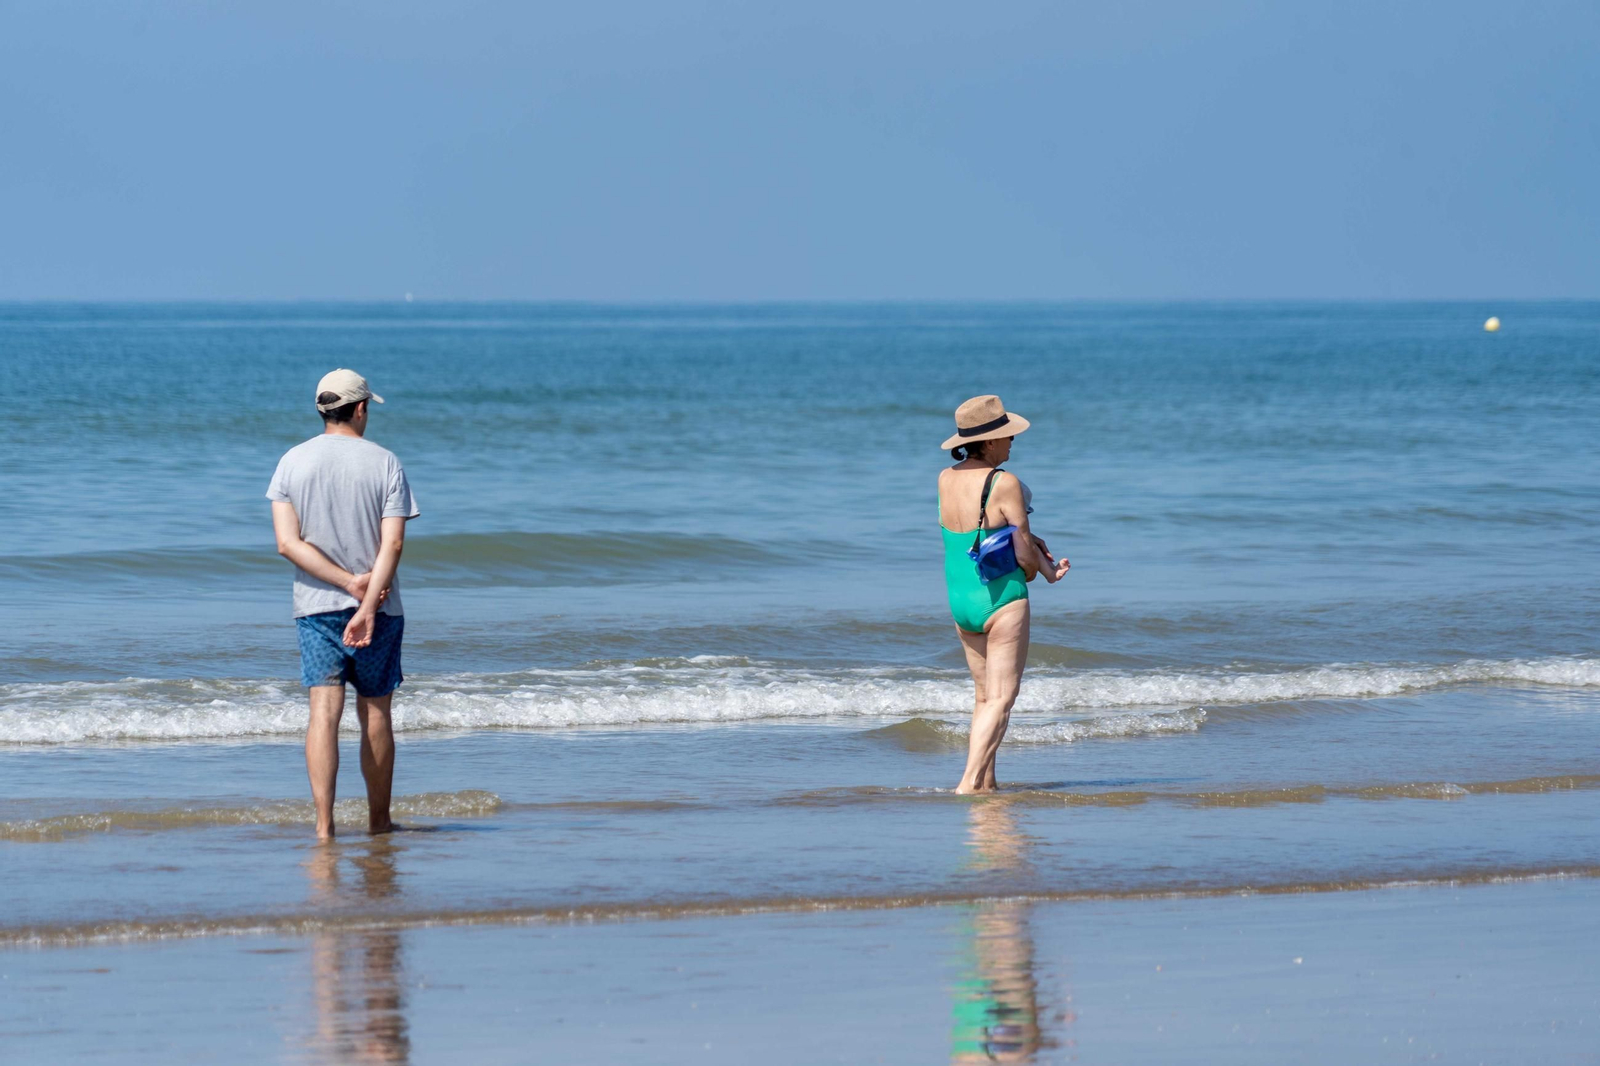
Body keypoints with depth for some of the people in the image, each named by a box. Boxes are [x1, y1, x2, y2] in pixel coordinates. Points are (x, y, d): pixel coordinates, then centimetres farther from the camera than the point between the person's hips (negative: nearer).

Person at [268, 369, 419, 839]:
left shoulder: (293, 462, 1)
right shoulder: (385, 463, -3)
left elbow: (288, 543, -7)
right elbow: (393, 542, -13)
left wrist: (350, 583, -9)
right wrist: (368, 607, -17)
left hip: (317, 605, 1)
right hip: (380, 606, 0)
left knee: (324, 709, -6)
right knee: (375, 712, 11)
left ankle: (324, 822, -17)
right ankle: (379, 822, 20)